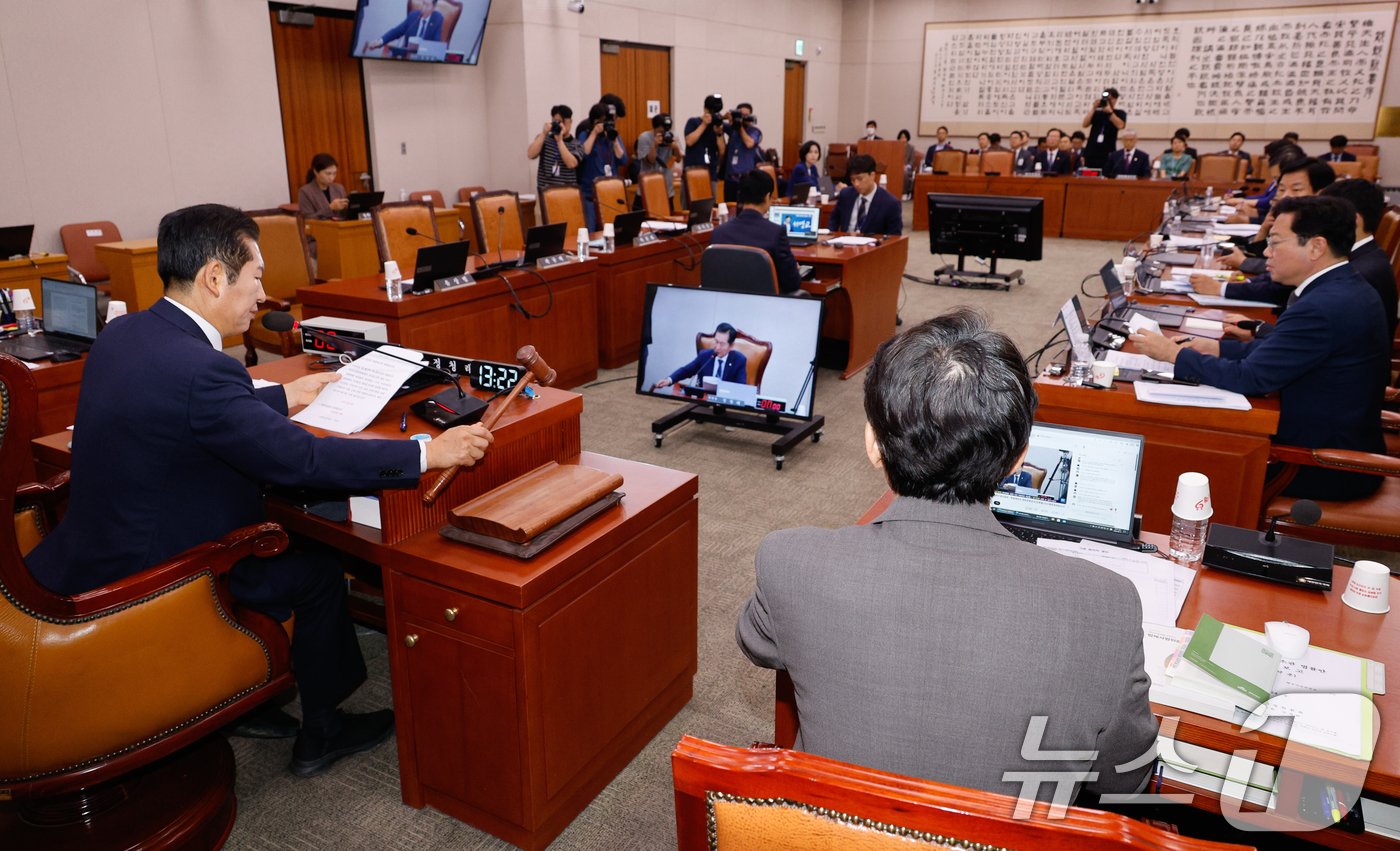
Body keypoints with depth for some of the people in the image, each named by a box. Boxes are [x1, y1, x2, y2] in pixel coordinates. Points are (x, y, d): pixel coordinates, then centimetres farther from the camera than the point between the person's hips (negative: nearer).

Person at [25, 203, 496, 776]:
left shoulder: (124, 334, 0)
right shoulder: (198, 369, -30)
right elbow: (302, 460, -29)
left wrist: (286, 396, 21)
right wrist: (427, 453, -24)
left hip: (88, 559, 9)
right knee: (317, 571, 6)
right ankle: (320, 733, 24)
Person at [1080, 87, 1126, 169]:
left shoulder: (1120, 113, 9)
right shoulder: (1096, 112, 14)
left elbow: (1120, 125, -9)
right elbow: (1085, 124, 0)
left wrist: (1109, 111, -9)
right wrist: (1094, 107, -4)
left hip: (1108, 152, -2)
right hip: (1091, 151, 2)